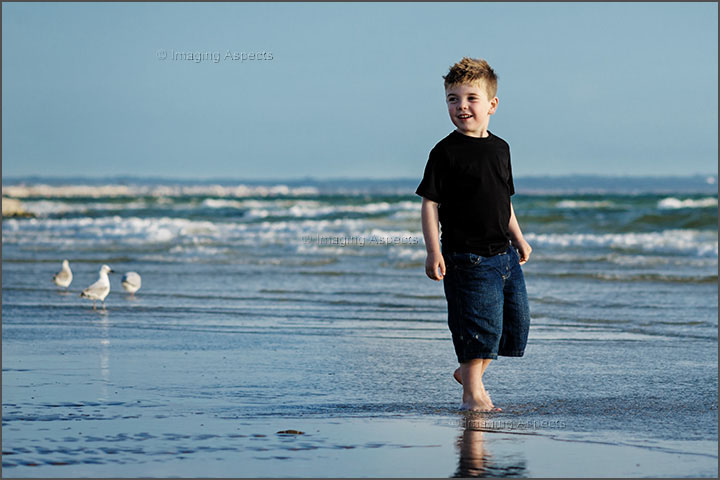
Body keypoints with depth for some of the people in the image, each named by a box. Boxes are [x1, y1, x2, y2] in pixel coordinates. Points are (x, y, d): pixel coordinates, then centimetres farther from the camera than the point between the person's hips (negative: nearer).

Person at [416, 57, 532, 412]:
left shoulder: (500, 148, 10)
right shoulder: (446, 152, -9)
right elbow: (430, 204, -9)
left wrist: (518, 239, 22)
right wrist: (433, 252, -16)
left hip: (503, 254, 7)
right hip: (468, 258, -7)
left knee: (516, 322, 9)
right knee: (479, 325, -9)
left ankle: (471, 372, 27)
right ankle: (472, 394, 4)